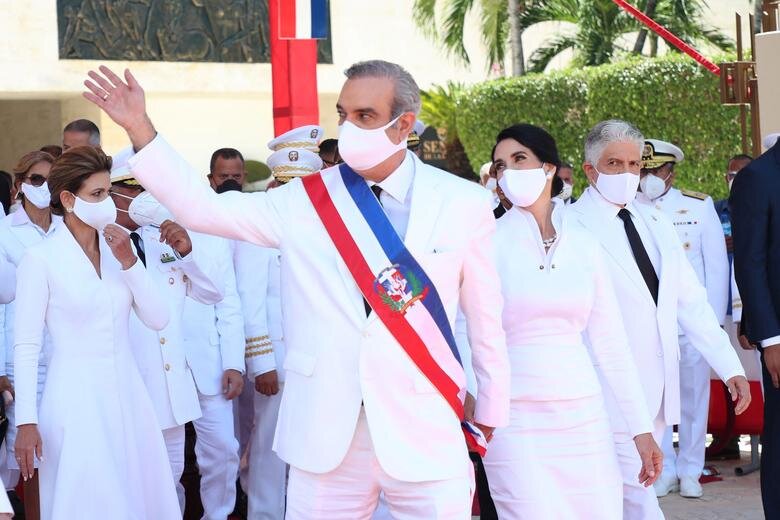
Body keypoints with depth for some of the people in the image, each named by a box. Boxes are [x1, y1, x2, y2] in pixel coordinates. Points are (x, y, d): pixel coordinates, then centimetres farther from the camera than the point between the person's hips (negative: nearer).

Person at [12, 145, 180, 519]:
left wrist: (129, 262, -10)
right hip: (76, 401, -5)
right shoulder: (41, 258, -9)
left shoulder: (119, 248, 7)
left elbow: (158, 319, 2)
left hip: (126, 395, 5)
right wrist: (26, 421, -13)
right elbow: (25, 345, -9)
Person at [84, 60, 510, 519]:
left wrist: (492, 412, 14)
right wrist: (140, 128, -7)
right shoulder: (303, 200, 2)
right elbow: (203, 208, 1)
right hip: (325, 435, 1)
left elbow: (485, 316, 8)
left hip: (427, 435, -1)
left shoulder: (464, 203, 0)